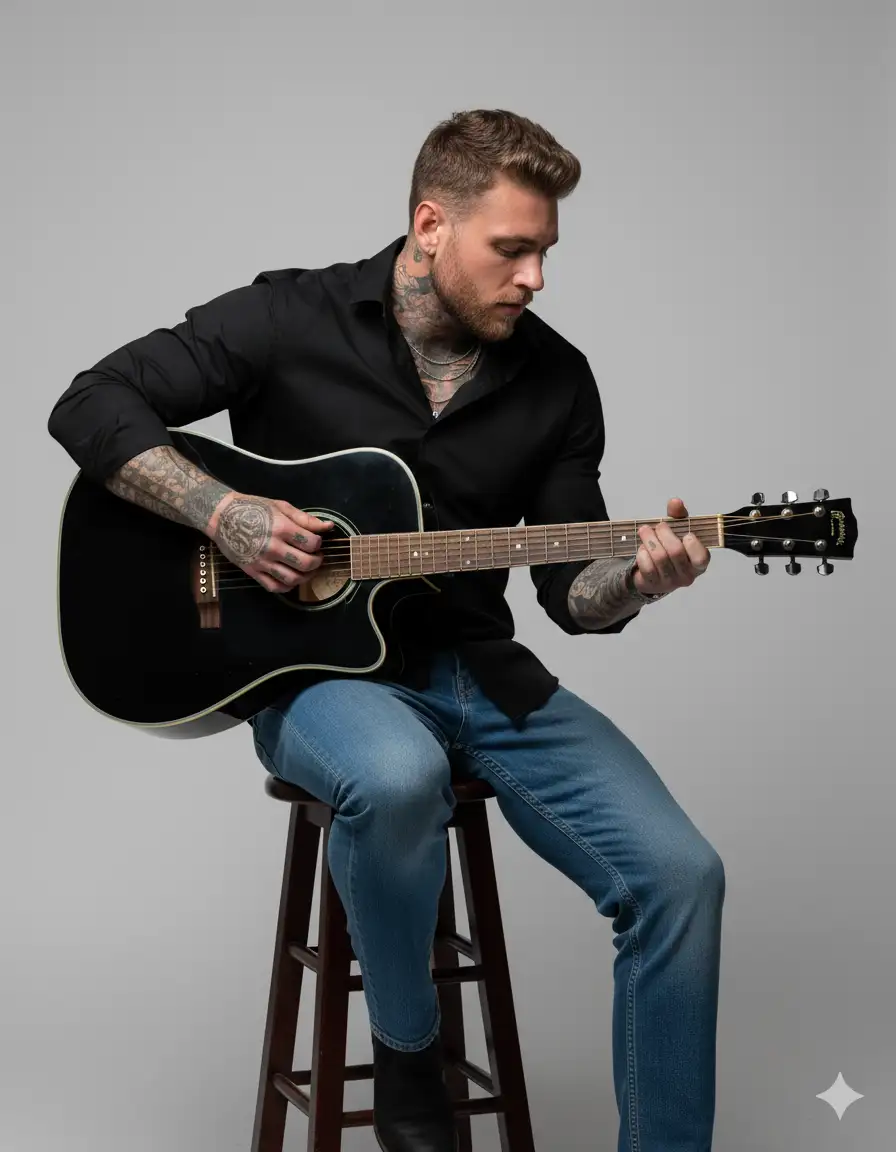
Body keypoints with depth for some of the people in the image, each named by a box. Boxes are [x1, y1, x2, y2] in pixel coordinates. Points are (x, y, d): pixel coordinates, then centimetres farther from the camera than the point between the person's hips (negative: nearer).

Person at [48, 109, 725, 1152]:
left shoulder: (556, 380, 5)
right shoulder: (292, 320, -4)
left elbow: (570, 592, 8)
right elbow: (89, 408, -5)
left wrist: (634, 578, -15)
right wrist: (224, 513, -17)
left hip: (481, 672, 4)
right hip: (320, 668, -3)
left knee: (680, 874, -17)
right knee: (399, 777, -40)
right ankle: (406, 1063, -12)